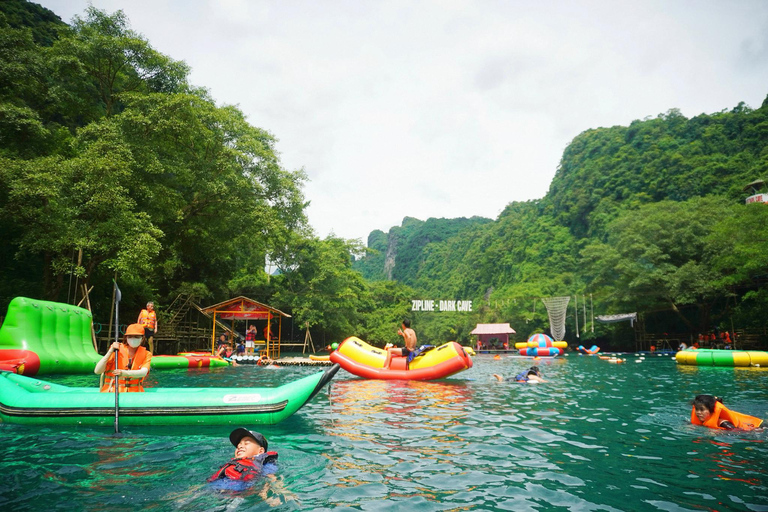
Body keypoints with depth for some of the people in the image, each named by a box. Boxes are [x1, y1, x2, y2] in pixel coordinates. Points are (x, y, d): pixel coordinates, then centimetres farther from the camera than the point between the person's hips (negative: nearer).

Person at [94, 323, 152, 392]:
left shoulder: (146, 355, 6)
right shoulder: (117, 350, 3)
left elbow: (143, 372, -15)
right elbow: (97, 371, -5)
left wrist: (126, 373, -33)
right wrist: (110, 351, -12)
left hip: (134, 392, 1)